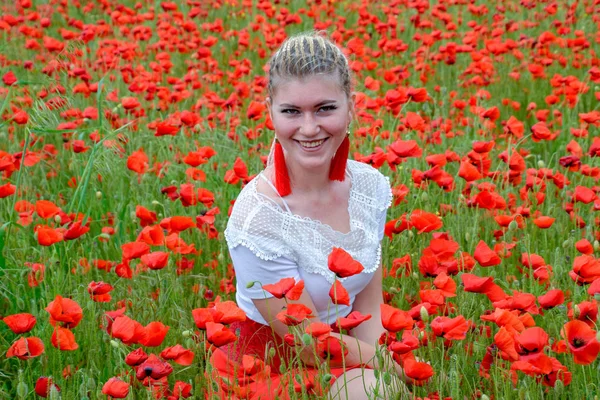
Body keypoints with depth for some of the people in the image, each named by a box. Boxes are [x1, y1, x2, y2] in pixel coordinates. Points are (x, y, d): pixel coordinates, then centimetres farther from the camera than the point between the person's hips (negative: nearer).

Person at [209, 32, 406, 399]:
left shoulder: (372, 186, -7)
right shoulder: (257, 220, -24)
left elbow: (368, 310, -1)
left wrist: (379, 364, -17)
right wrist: (401, 366, -13)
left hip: (345, 358, 5)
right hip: (264, 370, -5)